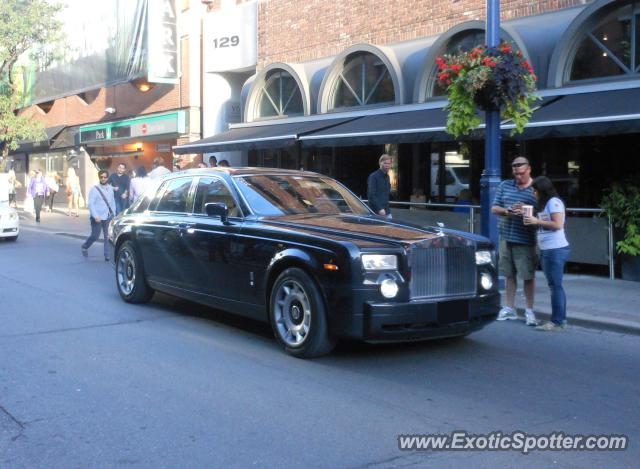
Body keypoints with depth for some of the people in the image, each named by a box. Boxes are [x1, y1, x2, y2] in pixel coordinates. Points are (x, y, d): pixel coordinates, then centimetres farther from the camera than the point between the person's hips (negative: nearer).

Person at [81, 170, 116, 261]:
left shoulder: (110, 188, 8)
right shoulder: (94, 189, -8)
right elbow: (91, 204, -13)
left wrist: (113, 213, 9)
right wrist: (95, 216, -21)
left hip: (108, 217, 4)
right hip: (98, 218, -4)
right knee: (95, 236, 3)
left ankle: (107, 255, 4)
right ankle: (85, 247, 30)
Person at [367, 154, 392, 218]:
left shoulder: (387, 177, 16)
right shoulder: (373, 176, -9)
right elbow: (371, 195, -16)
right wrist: (380, 208, -21)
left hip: (387, 212, 8)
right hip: (376, 213, -7)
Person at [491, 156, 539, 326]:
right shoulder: (505, 186, 10)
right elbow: (494, 208, 10)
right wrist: (507, 211, -9)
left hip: (525, 240, -4)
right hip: (506, 237, 4)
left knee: (528, 276, 1)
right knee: (510, 274, 12)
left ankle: (529, 311, 12)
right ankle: (510, 308, 22)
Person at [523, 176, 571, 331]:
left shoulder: (554, 202, -11)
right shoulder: (544, 203, 18)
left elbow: (558, 224, -19)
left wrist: (537, 221, -16)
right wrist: (532, 221, 7)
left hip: (556, 250, -10)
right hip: (547, 249, 10)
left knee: (555, 285, -8)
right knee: (554, 285, 12)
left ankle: (557, 322, -6)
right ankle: (560, 319, 18)